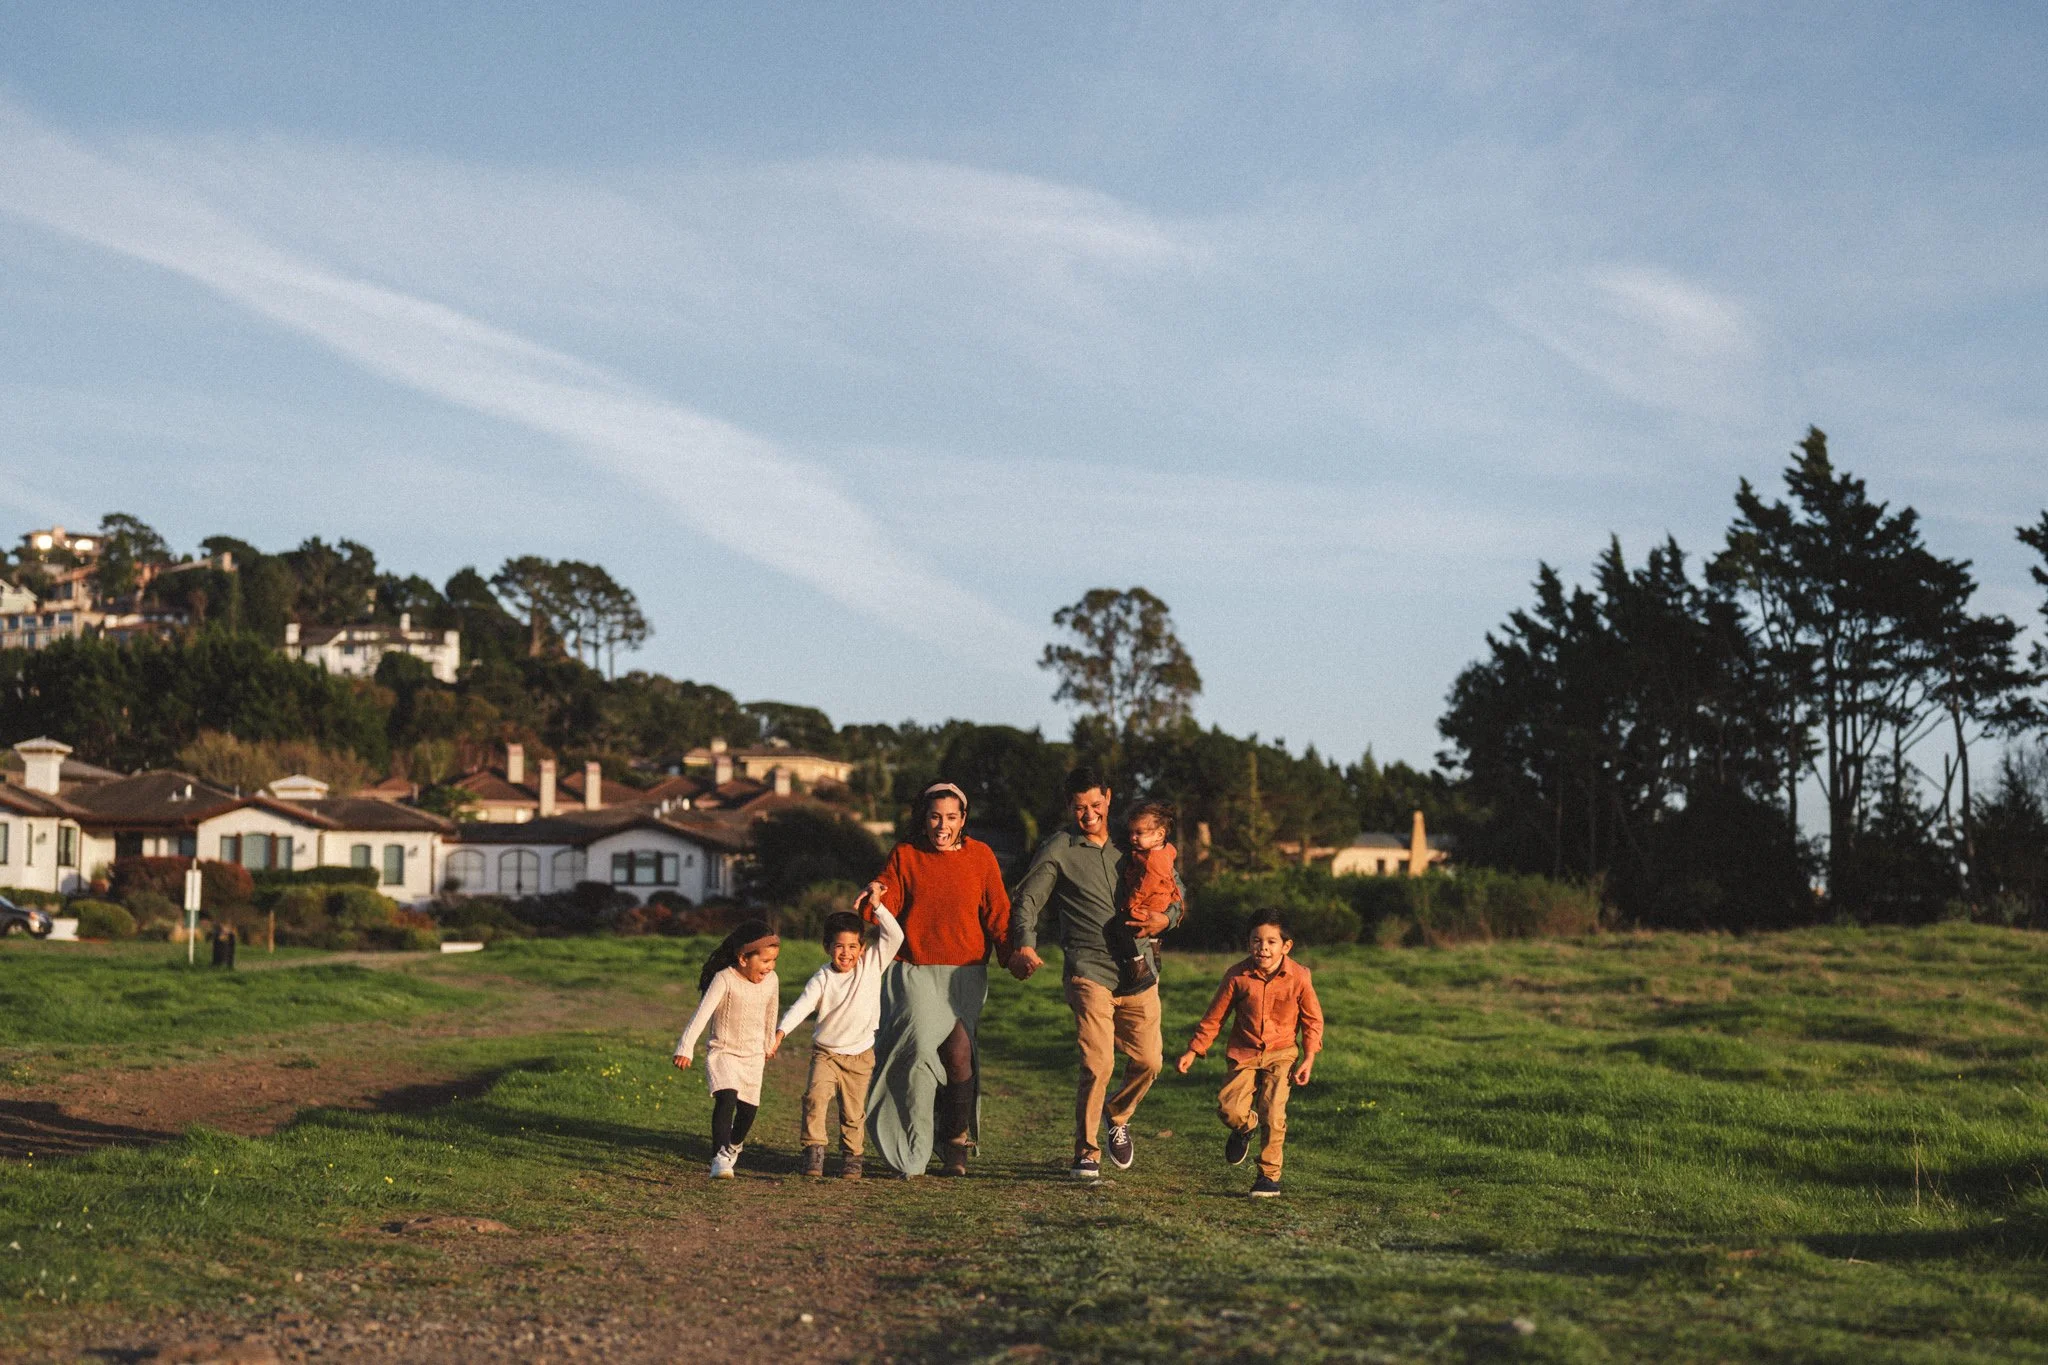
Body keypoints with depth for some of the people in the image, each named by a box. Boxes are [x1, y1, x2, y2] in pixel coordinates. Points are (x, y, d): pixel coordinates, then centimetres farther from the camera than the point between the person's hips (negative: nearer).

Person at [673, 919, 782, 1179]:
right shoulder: (725, 979, -19)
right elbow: (702, 1013, -30)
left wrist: (769, 1044, 31)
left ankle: (734, 1146, 41)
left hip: (753, 1057, 5)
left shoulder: (771, 981, -2)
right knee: (726, 1098, -27)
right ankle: (720, 1158, -26)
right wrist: (686, 1047, -41)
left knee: (748, 1109, 10)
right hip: (722, 1052, -5)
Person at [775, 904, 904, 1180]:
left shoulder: (872, 965, -5)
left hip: (860, 1055, 1)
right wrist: (781, 1032, -34)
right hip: (825, 1052, 0)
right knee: (815, 1097, -19)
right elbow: (801, 1006, -19)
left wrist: (877, 906, -19)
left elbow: (895, 936, -12)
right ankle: (814, 1150, -7)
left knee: (853, 1111, 4)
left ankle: (851, 1155, 23)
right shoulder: (822, 978, -9)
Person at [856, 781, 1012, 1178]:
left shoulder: (980, 856, 9)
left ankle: (957, 1145, -1)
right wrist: (873, 899, -20)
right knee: (921, 1044, -17)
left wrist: (1011, 952, -10)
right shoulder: (904, 855, 7)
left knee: (958, 1047, -16)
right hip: (914, 970, -1)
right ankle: (912, 1156, -6)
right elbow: (884, 906, 3)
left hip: (965, 973, 1)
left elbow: (996, 911, 5)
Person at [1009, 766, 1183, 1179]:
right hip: (1089, 970, -4)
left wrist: (1166, 918, -5)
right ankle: (1086, 1153, 2)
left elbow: (1175, 890, 17)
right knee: (1097, 1064, -14)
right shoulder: (1058, 850, 3)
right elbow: (1027, 900, 1)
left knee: (1149, 1061, 7)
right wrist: (1025, 944, -18)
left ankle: (1117, 1115, 37)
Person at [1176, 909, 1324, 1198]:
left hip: (1281, 1054, -1)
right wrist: (1193, 1050, 0)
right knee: (1228, 1108, -15)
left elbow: (1313, 1019, 2)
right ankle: (1246, 1126, 23)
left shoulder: (1298, 977, -9)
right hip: (1244, 1053, 1)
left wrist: (1308, 1059, -6)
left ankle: (1270, 1175, 4)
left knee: (1273, 1113, -15)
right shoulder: (1237, 976, -8)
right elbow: (1214, 1016, 2)